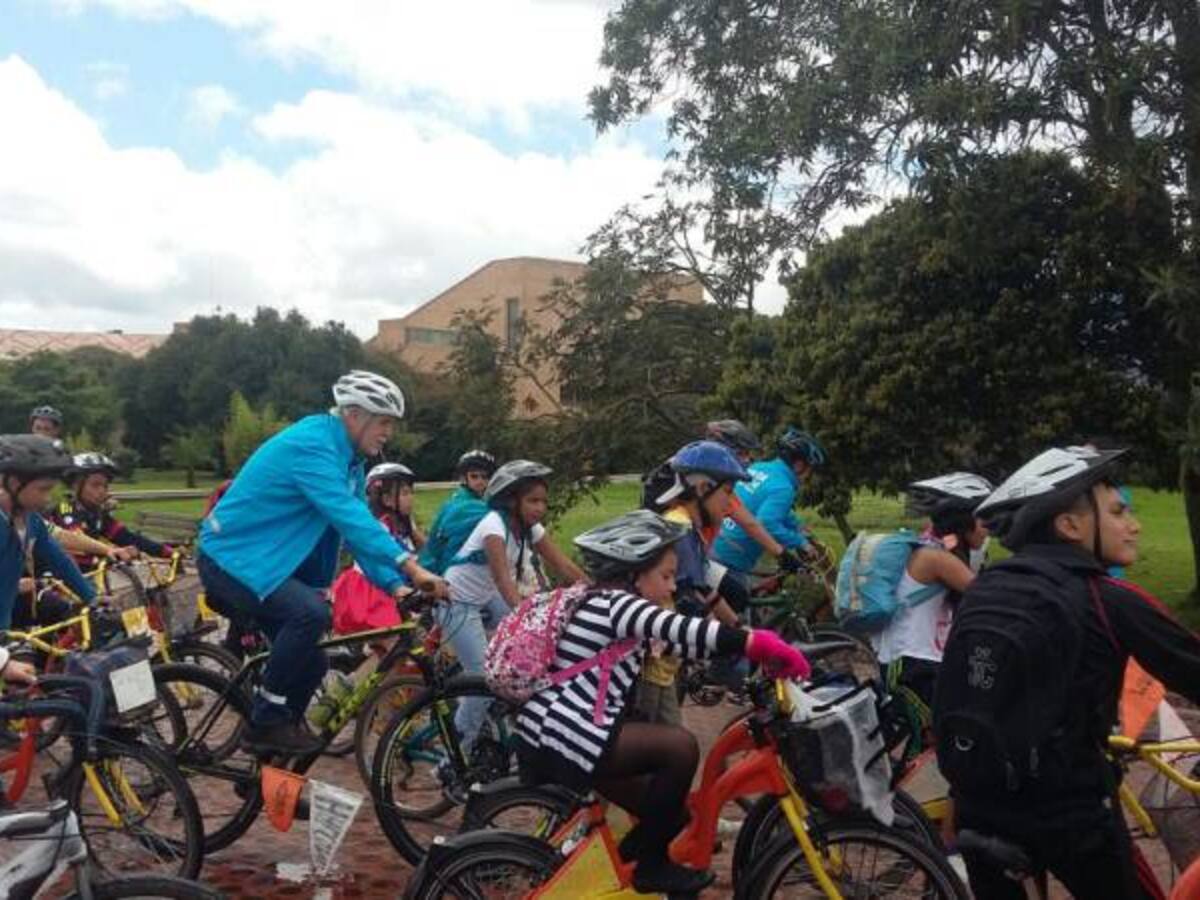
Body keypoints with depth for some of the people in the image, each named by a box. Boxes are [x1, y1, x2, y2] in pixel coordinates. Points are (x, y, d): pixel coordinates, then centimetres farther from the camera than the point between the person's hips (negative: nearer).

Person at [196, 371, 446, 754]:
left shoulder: (348, 456, 6)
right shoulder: (312, 445, -24)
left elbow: (359, 523, 5)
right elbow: (348, 517, -37)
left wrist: (394, 584, -9)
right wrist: (409, 565, -43)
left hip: (262, 561, 10)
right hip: (232, 557, -10)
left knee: (311, 665, 6)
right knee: (310, 612, -32)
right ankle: (266, 721, -15)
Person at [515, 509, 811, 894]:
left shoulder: (604, 604, 16)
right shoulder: (615, 603, -14)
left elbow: (671, 643, 16)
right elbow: (681, 630, -30)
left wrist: (751, 650, 9)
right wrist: (758, 642, -34)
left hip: (550, 738, 10)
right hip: (564, 742, -10)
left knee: (669, 814, 13)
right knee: (680, 746, -18)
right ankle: (651, 865, -4)